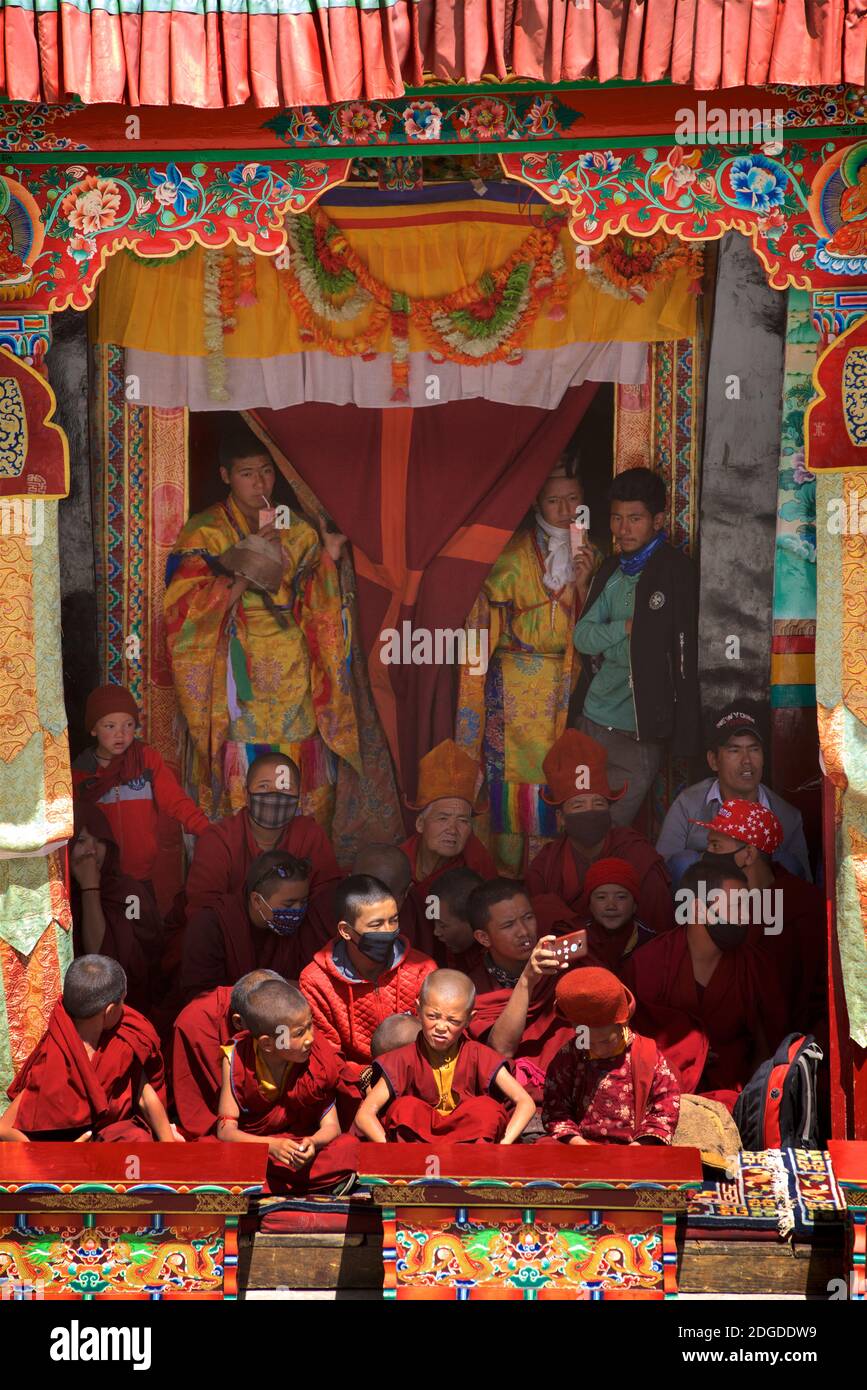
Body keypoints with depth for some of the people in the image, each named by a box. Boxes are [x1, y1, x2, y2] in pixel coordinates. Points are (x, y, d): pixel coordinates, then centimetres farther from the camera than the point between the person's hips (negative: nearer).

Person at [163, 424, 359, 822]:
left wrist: (327, 559, -8)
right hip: (237, 679, -3)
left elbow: (316, 608, 8)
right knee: (239, 782, -6)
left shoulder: (296, 529, 11)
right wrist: (241, 579, -19)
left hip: (293, 676, 3)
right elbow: (183, 607, -10)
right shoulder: (204, 532, 1)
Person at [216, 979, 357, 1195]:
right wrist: (271, 1145, -32)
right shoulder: (236, 1060, -12)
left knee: (349, 1148, -28)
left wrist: (313, 1143, -31)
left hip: (303, 1149, 1)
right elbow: (226, 1130, -15)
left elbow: (330, 1126, -7)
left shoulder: (318, 1058, -9)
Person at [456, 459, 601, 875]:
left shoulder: (590, 554, 11)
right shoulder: (515, 556, -5)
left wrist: (585, 583, -8)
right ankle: (514, 872, 4)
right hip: (519, 687, -4)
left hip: (569, 686, 4)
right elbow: (525, 632, -7)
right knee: (522, 781, -5)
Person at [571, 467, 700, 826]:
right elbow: (582, 636, 6)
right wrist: (625, 628, -12)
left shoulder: (675, 570, -10)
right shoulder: (610, 570, 10)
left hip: (639, 728, -5)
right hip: (593, 715, 6)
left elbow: (684, 652, -13)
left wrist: (683, 737, -16)